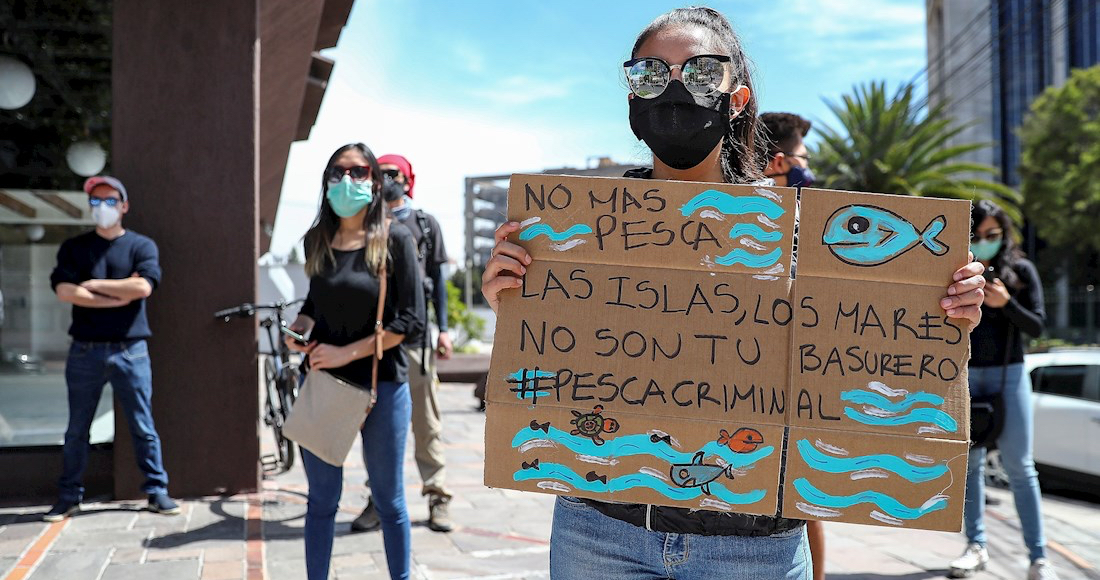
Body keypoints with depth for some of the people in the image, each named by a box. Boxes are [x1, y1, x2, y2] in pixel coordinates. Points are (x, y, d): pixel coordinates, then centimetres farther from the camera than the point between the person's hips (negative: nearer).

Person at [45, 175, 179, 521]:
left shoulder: (141, 246, 4)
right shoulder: (73, 248, 8)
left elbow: (143, 288, -13)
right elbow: (64, 291, -8)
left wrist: (94, 285, -7)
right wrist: (118, 298, -11)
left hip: (130, 350, -1)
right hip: (85, 351, 2)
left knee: (143, 427, 3)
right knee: (76, 430, 9)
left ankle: (157, 491, 11)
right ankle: (69, 497, 20)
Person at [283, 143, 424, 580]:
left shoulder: (395, 238, -8)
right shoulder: (316, 240, 6)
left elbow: (410, 319, -12)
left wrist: (347, 352, -17)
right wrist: (301, 325, -2)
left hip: (381, 384, -4)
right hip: (321, 380, 4)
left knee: (388, 501, 9)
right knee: (321, 499, 12)